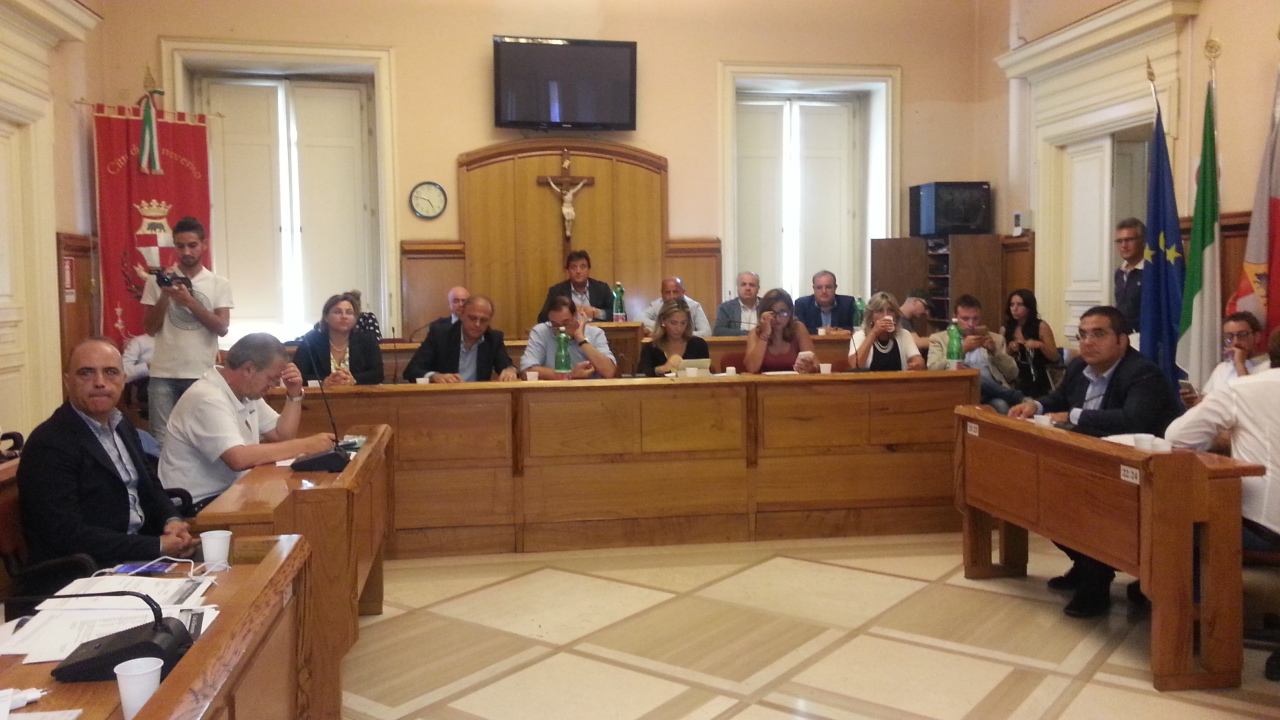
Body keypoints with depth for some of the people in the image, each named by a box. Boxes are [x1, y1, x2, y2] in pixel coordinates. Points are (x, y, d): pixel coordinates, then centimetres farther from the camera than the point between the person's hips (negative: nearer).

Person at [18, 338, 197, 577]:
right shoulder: (49, 444, -16)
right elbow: (67, 535, -22)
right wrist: (158, 547, -22)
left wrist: (172, 521, -6)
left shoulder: (121, 426, 11)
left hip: (139, 555, 8)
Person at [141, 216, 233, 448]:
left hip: (202, 374, 0)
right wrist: (165, 295, -10)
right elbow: (150, 328, 3)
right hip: (164, 374, 0)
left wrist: (190, 302, -16)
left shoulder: (219, 284, 5)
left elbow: (222, 328, -5)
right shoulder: (158, 281, 5)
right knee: (162, 439, 1)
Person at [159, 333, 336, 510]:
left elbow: (282, 435, 13)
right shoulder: (208, 399, -22)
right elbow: (239, 459, -34)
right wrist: (305, 445, -30)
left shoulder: (247, 391, 8)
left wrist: (294, 395, -1)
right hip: (198, 505, -9)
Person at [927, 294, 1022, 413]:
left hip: (993, 393, 0)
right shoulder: (939, 339, 15)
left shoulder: (995, 339, 23)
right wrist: (963, 348, -8)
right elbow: (932, 371, -1)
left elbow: (1012, 374, 17)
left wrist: (995, 351, 1)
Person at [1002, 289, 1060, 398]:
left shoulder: (1041, 327, -3)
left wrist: (1040, 345, -19)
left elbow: (1055, 358, -2)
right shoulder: (1006, 329, 5)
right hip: (1015, 383, 2)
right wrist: (1010, 350, -6)